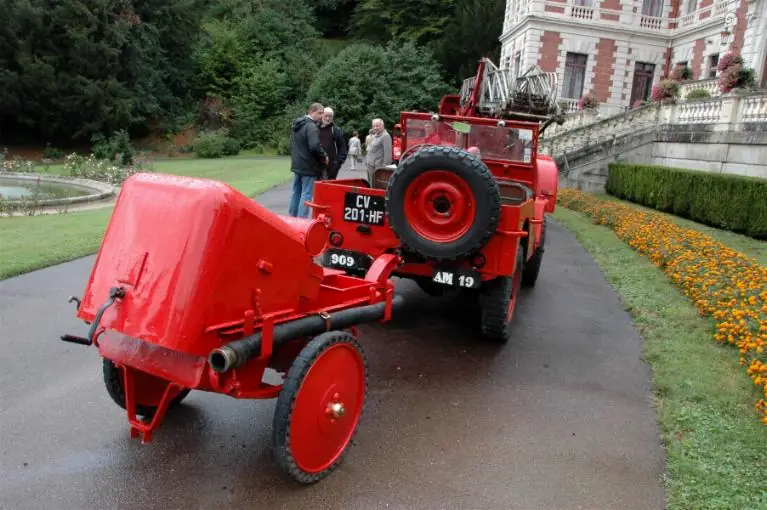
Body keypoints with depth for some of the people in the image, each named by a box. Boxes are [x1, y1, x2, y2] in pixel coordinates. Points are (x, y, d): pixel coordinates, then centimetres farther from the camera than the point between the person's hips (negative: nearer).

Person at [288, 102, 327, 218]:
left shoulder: (297, 125, 13)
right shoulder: (311, 126, -18)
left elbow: (293, 144, 21)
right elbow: (315, 146, -30)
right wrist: (324, 157, -14)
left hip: (297, 165, 9)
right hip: (308, 166, -9)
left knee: (296, 192, 16)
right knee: (306, 194, -5)